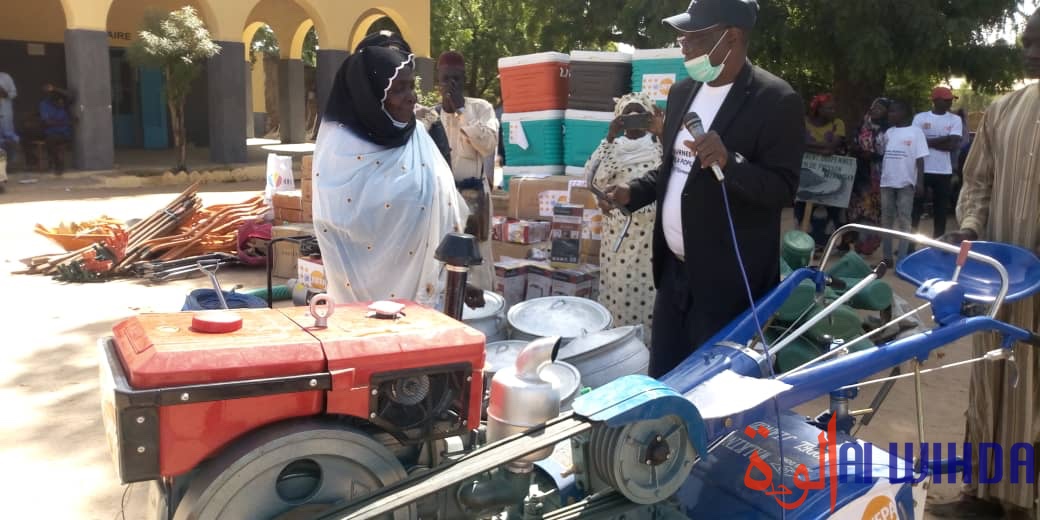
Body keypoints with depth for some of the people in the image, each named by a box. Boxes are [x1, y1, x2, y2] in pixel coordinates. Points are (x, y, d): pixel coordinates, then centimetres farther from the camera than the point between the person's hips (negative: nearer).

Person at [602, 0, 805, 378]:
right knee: (662, 382, 15)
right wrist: (634, 191, 3)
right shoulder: (682, 92, 9)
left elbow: (783, 190, -16)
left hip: (728, 280, -7)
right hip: (674, 270, 7)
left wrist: (729, 162, -31)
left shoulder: (775, 100, -14)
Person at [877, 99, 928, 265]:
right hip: (887, 182, 5)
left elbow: (920, 159, -5)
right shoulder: (888, 132, 12)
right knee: (886, 219, 7)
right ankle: (887, 257, 13)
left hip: (906, 183, -5)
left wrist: (920, 182, -11)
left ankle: (902, 259, 2)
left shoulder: (915, 132, -3)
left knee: (904, 221, 0)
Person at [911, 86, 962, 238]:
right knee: (915, 207, 3)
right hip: (922, 170, -2)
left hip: (943, 171, 2)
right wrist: (942, 140, -11)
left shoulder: (955, 119, 4)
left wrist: (929, 142, -9)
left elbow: (953, 144, -7)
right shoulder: (920, 117, 1)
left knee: (940, 209, 8)